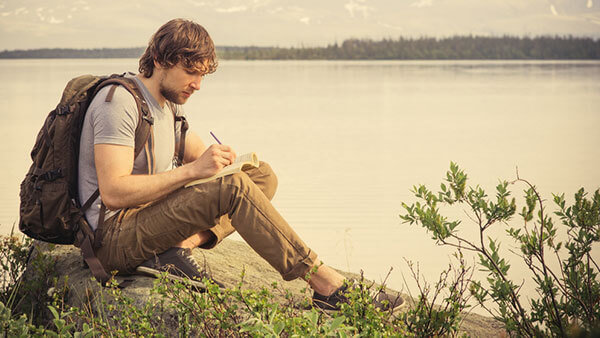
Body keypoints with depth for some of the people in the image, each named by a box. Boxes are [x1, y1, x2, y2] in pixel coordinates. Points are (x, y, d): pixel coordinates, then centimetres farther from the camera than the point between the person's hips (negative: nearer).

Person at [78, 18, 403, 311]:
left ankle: (180, 247, -17)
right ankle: (325, 284, -24)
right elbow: (114, 193, -26)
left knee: (262, 176, 4)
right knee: (230, 186, -28)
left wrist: (221, 158, -7)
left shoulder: (168, 103, 14)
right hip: (114, 236, -10)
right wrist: (192, 170, -27)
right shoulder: (118, 100, -16)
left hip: (149, 217, 10)